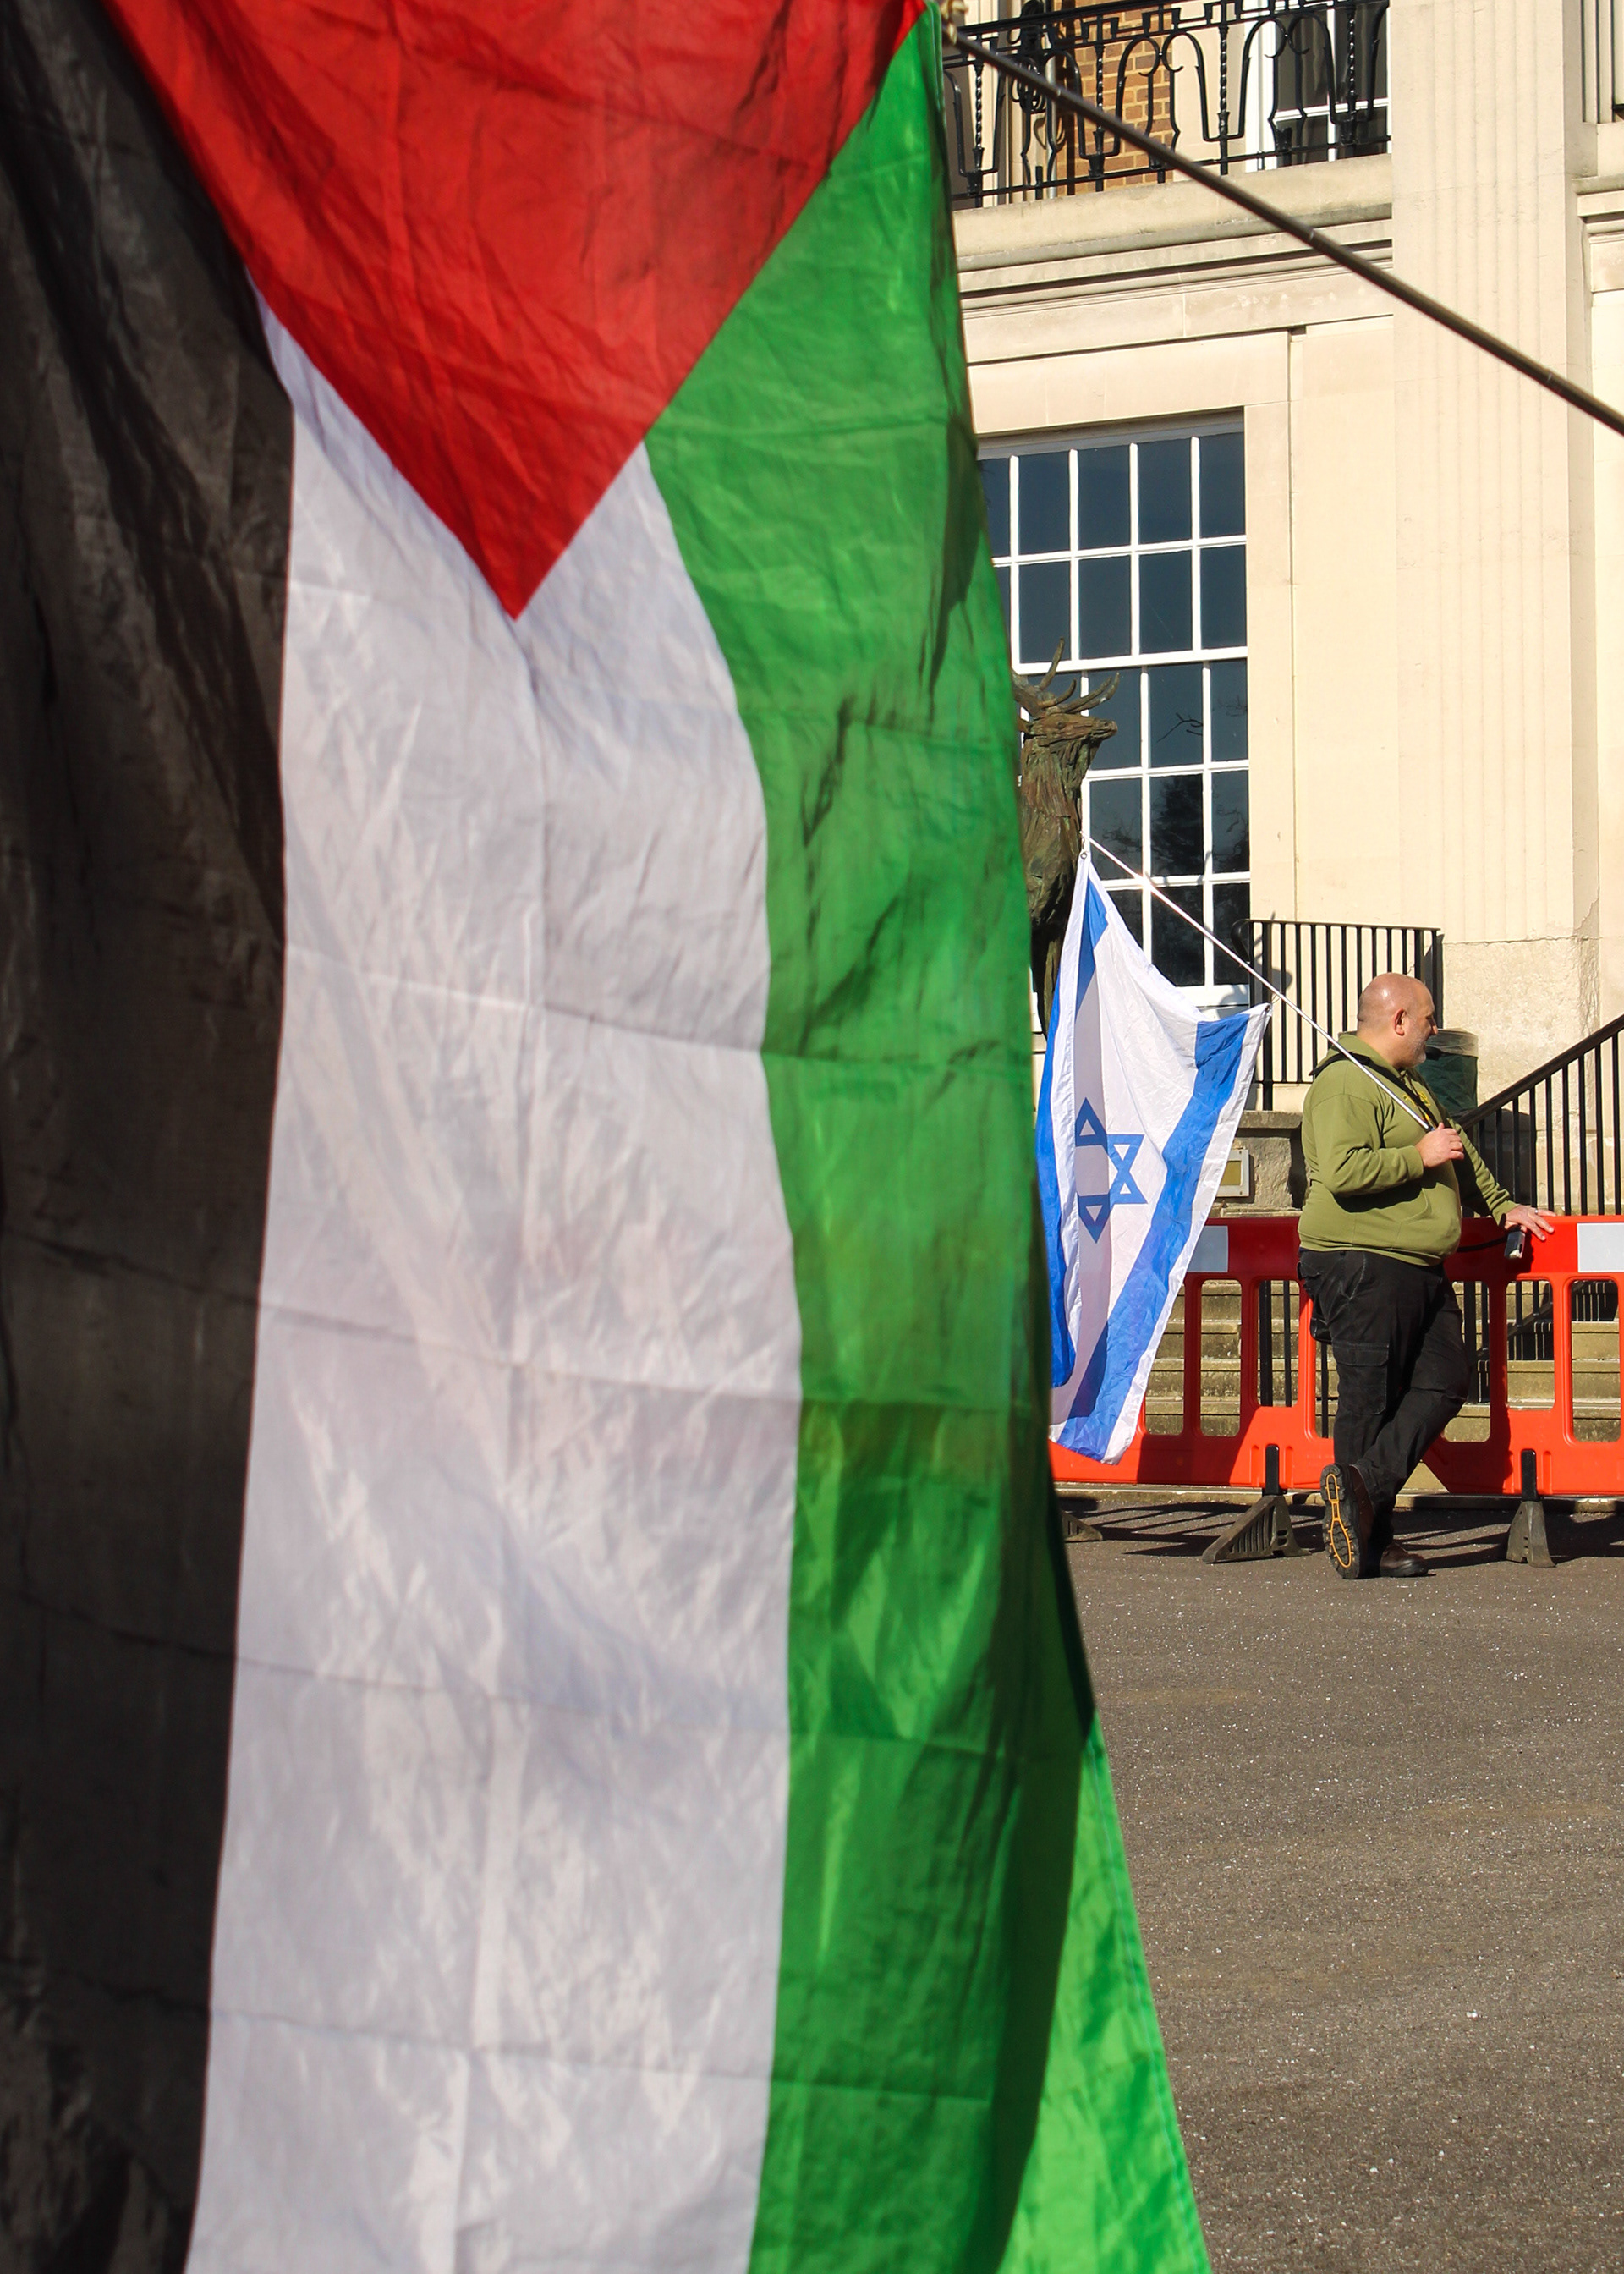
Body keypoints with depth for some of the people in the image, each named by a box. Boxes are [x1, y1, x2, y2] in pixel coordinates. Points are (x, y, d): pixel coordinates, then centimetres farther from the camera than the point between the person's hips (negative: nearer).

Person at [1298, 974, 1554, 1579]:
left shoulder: (1408, 1086, 22)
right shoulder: (1346, 1083, -12)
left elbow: (1458, 1155, 37)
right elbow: (1342, 1171, -26)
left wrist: (1502, 1206, 34)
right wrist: (1421, 1156, -18)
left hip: (1420, 1268, 10)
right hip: (1362, 1263, -10)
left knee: (1445, 1383, 1)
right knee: (1369, 1401, -6)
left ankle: (1365, 1483, -5)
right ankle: (1370, 1545, -3)